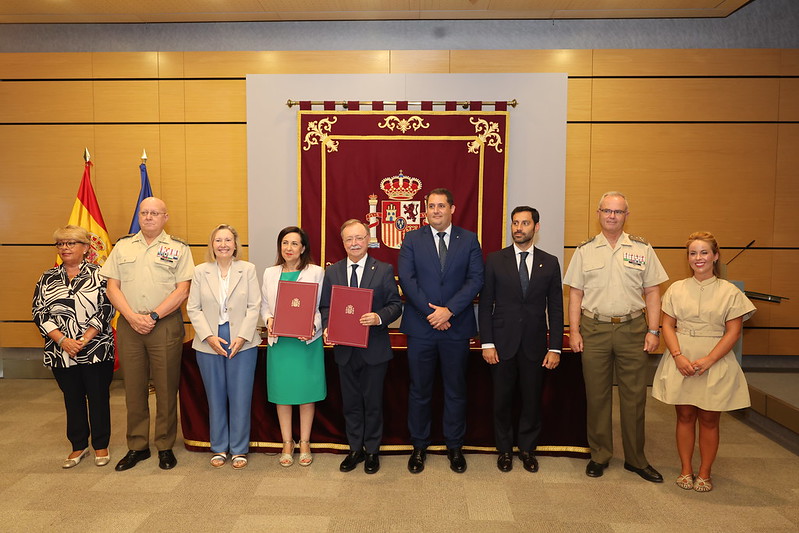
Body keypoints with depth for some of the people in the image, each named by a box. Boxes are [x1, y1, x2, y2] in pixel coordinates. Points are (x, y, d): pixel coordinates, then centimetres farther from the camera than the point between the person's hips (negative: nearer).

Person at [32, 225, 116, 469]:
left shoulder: (99, 274, -2)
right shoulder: (47, 278, 8)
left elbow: (107, 310, -9)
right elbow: (39, 313, 2)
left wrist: (84, 339, -16)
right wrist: (62, 340, -12)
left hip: (96, 350, -3)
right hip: (61, 353, 3)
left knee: (98, 397, 5)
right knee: (72, 398, 13)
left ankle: (101, 446, 21)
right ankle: (78, 446, 28)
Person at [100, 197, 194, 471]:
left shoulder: (178, 248, 2)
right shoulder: (123, 246, 11)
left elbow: (182, 290, -5)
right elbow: (112, 287, 5)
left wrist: (153, 316, -12)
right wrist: (133, 317, -8)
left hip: (165, 325, -3)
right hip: (128, 325, 3)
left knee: (166, 387, 3)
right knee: (133, 387, 9)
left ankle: (165, 446, 16)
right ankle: (137, 446, 22)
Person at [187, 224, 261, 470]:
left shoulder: (248, 269, 3)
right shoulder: (200, 271, 6)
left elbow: (254, 306, -1)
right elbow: (193, 308, 3)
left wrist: (242, 337, -11)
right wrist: (209, 337, -9)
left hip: (242, 343, -1)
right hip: (209, 344, 1)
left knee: (240, 397, 3)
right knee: (215, 398, 10)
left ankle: (239, 449, 17)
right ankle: (219, 448, 24)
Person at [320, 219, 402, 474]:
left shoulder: (384, 270, -3)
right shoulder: (332, 272, 5)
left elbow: (396, 304, -4)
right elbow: (325, 306, 7)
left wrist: (379, 317, -23)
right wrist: (327, 327, -12)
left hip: (374, 348, -2)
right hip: (344, 349, 3)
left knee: (373, 401, 10)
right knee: (350, 402, 14)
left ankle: (372, 451, 27)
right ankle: (355, 449, 31)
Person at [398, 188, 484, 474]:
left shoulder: (469, 240, 5)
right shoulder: (412, 239, 4)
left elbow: (476, 279, -4)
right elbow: (406, 279, -5)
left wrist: (449, 310, -15)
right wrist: (431, 312, -13)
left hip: (456, 327, 0)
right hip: (420, 327, 0)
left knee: (456, 390, 11)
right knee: (419, 390, 9)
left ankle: (455, 447, 26)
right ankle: (419, 447, 24)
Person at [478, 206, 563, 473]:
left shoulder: (550, 263, 4)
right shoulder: (495, 260, 1)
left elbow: (555, 308, 4)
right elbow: (485, 305, 0)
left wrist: (555, 348, -2)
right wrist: (487, 343, -6)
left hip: (535, 345, 1)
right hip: (503, 343, -1)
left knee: (532, 400, 10)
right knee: (502, 400, 9)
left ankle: (527, 449, 29)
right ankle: (504, 449, 27)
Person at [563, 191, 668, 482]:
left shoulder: (642, 249, 6)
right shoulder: (585, 250, 6)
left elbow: (652, 292, 6)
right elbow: (575, 293, 5)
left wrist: (653, 331, -2)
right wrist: (574, 331, -2)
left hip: (632, 328, 0)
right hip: (594, 329, 0)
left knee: (634, 396, 5)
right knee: (597, 395, 7)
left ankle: (635, 458, 20)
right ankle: (599, 455, 21)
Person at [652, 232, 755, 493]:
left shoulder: (730, 292, 0)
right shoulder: (677, 289, 5)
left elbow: (733, 332, -4)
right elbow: (668, 326, 2)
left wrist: (708, 360, -15)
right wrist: (678, 356, -12)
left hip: (715, 362, -1)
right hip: (681, 361, 2)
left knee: (709, 419, 6)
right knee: (685, 415, 8)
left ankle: (704, 473, 20)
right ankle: (686, 470, 21)